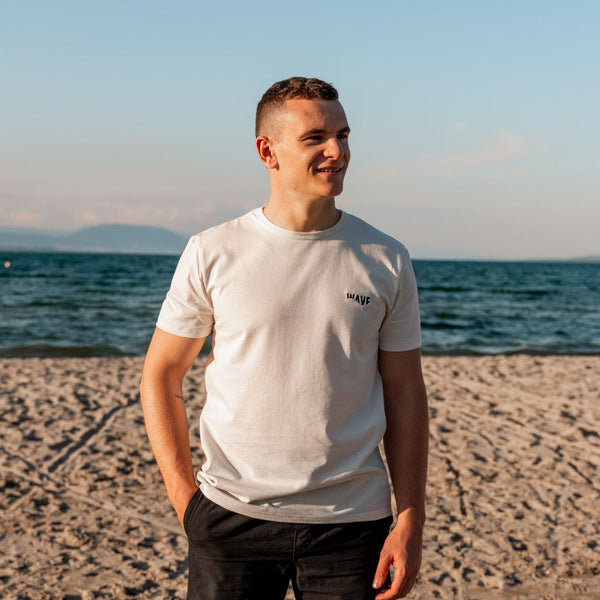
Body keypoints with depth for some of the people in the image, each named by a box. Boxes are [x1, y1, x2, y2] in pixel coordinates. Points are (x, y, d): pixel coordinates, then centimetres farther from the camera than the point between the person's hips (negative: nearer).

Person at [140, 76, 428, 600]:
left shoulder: (385, 261, 2)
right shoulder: (213, 255, -3)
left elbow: (405, 394, 5)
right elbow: (160, 377, 4)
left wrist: (412, 522, 0)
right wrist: (184, 497, -3)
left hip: (352, 522, 1)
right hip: (232, 518, -1)